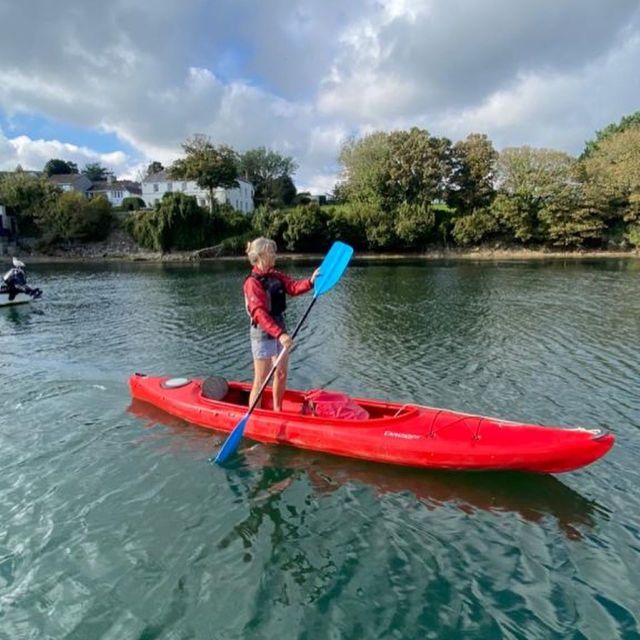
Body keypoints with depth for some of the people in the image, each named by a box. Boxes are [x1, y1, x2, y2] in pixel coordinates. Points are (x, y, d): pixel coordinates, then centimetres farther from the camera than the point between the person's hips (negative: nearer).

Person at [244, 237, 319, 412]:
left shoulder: (275, 276, 7)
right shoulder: (253, 282, -17)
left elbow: (293, 287, -7)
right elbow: (260, 313, -26)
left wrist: (310, 281, -26)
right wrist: (280, 334, -35)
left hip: (279, 330, 8)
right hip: (263, 334, -8)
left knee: (282, 374, 17)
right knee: (261, 380, -1)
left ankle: (277, 412, 36)